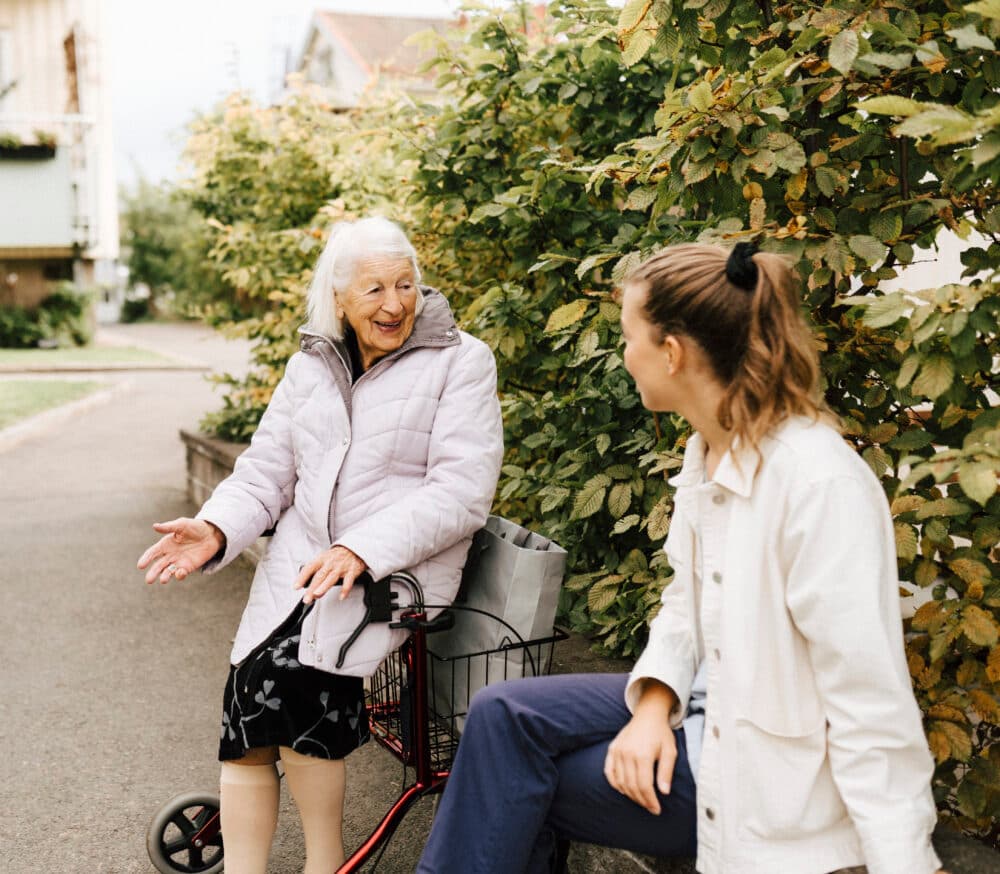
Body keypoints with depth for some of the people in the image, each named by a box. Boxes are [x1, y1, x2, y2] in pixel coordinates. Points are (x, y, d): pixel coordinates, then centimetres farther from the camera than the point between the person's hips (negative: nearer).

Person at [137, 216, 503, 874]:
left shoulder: (460, 361, -2)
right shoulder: (311, 367, 14)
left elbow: (462, 491, -12)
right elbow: (264, 473, 12)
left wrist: (361, 550, -24)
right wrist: (216, 530, -9)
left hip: (402, 567, -5)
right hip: (300, 563, 5)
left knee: (291, 670, -26)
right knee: (249, 700, -15)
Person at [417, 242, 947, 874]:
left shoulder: (820, 483, -26)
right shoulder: (706, 451, 2)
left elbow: (873, 706, -25)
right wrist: (655, 703, -7)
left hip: (769, 770, -8)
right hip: (706, 709, 8)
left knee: (514, 781, -8)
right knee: (503, 716, -5)